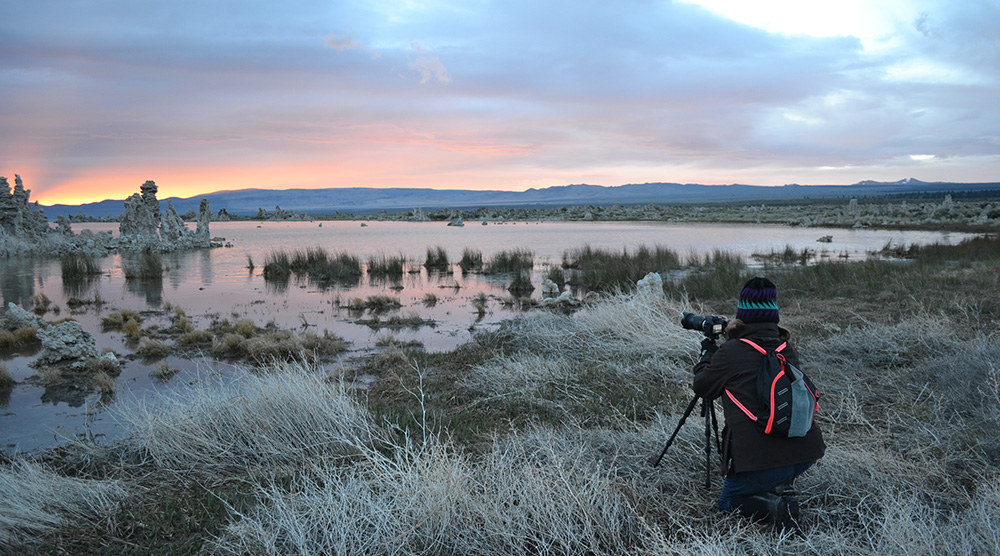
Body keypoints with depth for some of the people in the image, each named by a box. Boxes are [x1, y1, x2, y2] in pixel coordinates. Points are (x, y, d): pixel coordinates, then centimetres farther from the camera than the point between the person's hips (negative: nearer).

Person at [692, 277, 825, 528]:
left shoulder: (731, 352, -8)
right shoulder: (789, 351, 9)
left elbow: (702, 387, 7)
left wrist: (707, 353, 24)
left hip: (760, 461, -7)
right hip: (806, 454, 7)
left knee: (728, 501, 19)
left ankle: (774, 506, -9)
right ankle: (780, 488, 17)